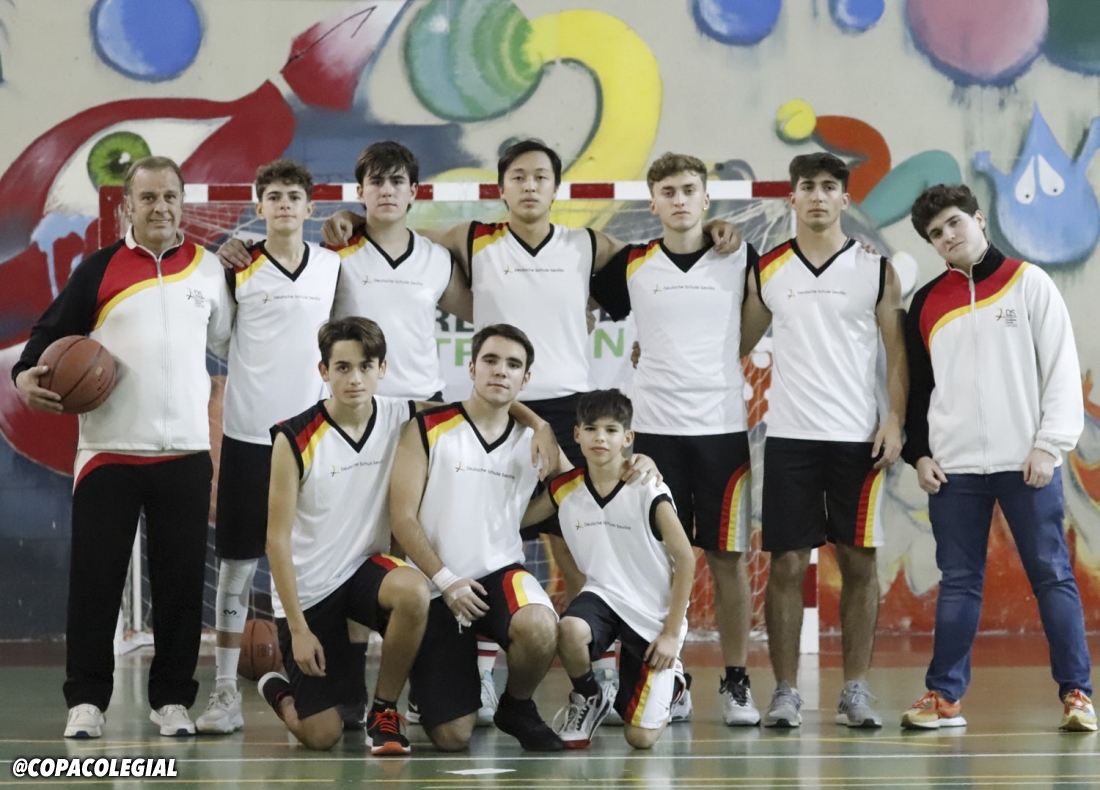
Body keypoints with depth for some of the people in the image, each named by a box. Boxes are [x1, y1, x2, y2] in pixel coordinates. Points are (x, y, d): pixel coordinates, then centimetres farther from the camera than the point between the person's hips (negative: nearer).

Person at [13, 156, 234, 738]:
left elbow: (229, 341, 20)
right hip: (109, 450, -2)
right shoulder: (101, 268, 2)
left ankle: (172, 699, 14)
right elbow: (53, 329, 1)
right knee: (95, 579, -1)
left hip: (186, 451, 2)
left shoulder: (208, 268, 9)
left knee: (180, 581, 4)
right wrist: (27, 373, -16)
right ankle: (86, 701, 8)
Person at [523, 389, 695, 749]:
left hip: (653, 612, -2)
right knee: (569, 631, -37)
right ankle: (588, 697, -2)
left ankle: (671, 682, 29)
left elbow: (685, 559, -9)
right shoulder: (565, 489, -5)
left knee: (641, 737, -7)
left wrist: (671, 632, -10)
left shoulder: (649, 491, -15)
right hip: (603, 596, 2)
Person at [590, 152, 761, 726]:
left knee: (728, 558, 2)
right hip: (656, 426, 1)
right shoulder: (630, 265, 4)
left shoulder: (742, 260, 3)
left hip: (724, 424, 0)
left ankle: (736, 683, 9)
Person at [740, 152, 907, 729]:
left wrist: (895, 420, -6)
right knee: (786, 564, -1)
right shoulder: (766, 270, 7)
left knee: (858, 561, 3)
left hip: (858, 437, 0)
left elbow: (897, 351, 4)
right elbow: (739, 343, 13)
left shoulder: (876, 269, 4)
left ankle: (855, 690, 10)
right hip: (789, 436, 0)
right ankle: (785, 691, 5)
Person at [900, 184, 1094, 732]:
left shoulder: (1029, 283, 2)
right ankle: (945, 696, 9)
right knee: (958, 582, 5)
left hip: (1027, 462, -3)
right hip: (954, 467, 3)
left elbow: (1062, 367, -2)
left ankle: (1076, 694, 3)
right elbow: (916, 384, 16)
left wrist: (1050, 444, -9)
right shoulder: (927, 302, 11)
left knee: (1052, 576, 0)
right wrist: (918, 453, 6)